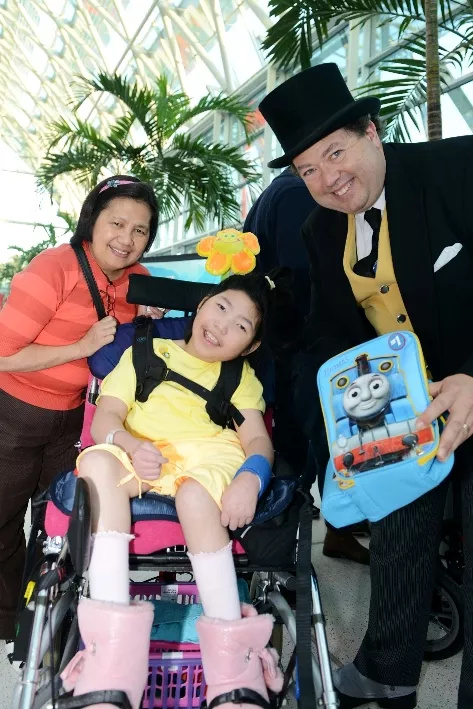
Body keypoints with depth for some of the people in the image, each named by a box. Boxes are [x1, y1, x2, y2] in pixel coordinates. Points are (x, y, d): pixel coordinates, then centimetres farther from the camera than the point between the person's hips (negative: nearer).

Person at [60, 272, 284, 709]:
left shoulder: (242, 377, 22)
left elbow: (258, 439, 6)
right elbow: (104, 419, 7)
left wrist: (250, 478, -18)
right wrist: (131, 445, -17)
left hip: (209, 460, -1)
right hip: (140, 456, 1)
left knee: (195, 496, -35)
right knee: (98, 462, -32)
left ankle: (232, 657, -22)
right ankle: (114, 640, -33)